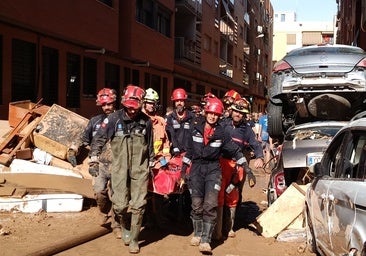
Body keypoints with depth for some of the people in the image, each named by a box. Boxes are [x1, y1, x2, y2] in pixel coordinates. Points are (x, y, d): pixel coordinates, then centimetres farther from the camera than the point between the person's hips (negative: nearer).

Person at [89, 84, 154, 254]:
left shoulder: (146, 121, -1)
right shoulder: (114, 118, -6)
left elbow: (150, 145, 11)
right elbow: (99, 139, -1)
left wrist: (151, 165, 16)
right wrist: (93, 160, -6)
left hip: (140, 169, 1)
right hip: (119, 169, -1)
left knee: (138, 205, -2)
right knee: (120, 205, -2)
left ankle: (133, 239, 13)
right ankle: (125, 227, 30)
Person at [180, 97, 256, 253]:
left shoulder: (221, 133, -1)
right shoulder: (195, 130, 4)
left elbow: (235, 151, 3)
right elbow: (189, 151, 12)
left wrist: (248, 170, -1)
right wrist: (183, 170, 12)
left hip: (213, 169, -1)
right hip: (196, 168, 2)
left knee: (210, 204, -13)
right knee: (197, 205, 3)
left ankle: (205, 240, -8)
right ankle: (197, 233, 25)